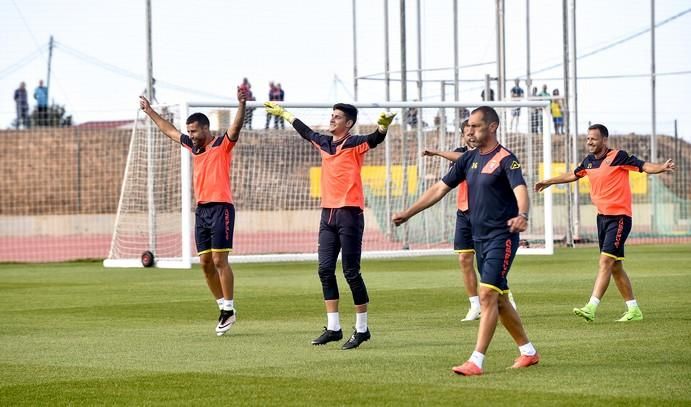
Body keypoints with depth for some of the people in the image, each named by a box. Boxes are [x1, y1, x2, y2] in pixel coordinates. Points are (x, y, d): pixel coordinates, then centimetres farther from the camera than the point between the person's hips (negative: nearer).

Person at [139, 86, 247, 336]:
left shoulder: (222, 145, -4)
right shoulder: (194, 146, 16)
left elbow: (236, 128, -22)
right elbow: (170, 131, 29)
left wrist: (242, 105, -38)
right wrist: (149, 111, 37)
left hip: (220, 209, -8)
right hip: (201, 210, 8)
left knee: (219, 260, -10)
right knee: (205, 262, 5)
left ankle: (229, 309, -3)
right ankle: (223, 307, 12)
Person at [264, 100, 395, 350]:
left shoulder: (355, 144, -6)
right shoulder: (323, 143, 14)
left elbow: (375, 139, -25)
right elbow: (305, 131, 32)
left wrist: (383, 126, -47)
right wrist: (282, 113, 44)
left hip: (349, 214, -7)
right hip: (328, 214, 7)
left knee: (351, 272, -5)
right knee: (325, 270, 5)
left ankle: (362, 329, 3)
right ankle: (333, 328, 12)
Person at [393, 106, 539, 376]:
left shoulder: (505, 159, -12)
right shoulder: (469, 159, 11)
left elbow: (520, 188, -28)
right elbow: (440, 189, 15)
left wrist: (522, 215, -49)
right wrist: (408, 213, 11)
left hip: (502, 237, -8)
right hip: (479, 239, 8)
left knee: (487, 295, -15)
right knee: (499, 299, 13)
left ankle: (476, 361, -19)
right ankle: (528, 352, 25)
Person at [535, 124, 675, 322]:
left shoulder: (618, 157, -11)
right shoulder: (588, 161, 10)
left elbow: (643, 166, -17)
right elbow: (573, 175, 29)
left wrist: (662, 168, -37)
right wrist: (549, 182, 41)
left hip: (619, 217, -8)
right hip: (602, 217, 8)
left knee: (606, 261, -15)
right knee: (615, 267, 11)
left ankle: (591, 308, -23)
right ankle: (634, 309, 20)